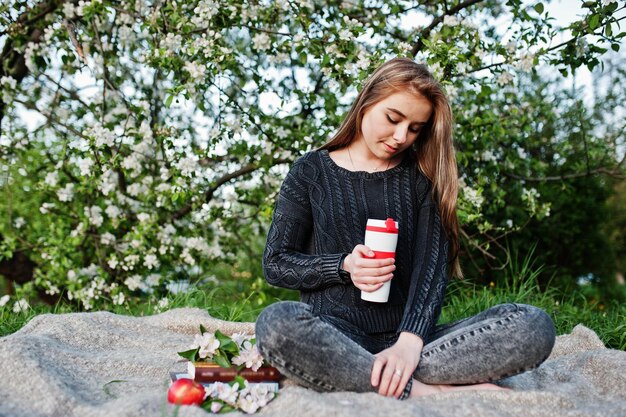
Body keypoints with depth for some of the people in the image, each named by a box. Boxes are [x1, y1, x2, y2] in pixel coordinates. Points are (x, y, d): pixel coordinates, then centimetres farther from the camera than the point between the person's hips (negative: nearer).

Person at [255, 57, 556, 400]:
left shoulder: (420, 175, 11)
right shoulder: (311, 172, 8)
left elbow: (432, 262, -1)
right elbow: (275, 263, 8)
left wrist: (409, 342, -18)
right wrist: (344, 266, -10)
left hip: (407, 336, 3)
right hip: (335, 336, -2)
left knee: (534, 326, -21)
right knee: (275, 323, -37)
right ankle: (425, 392, -30)